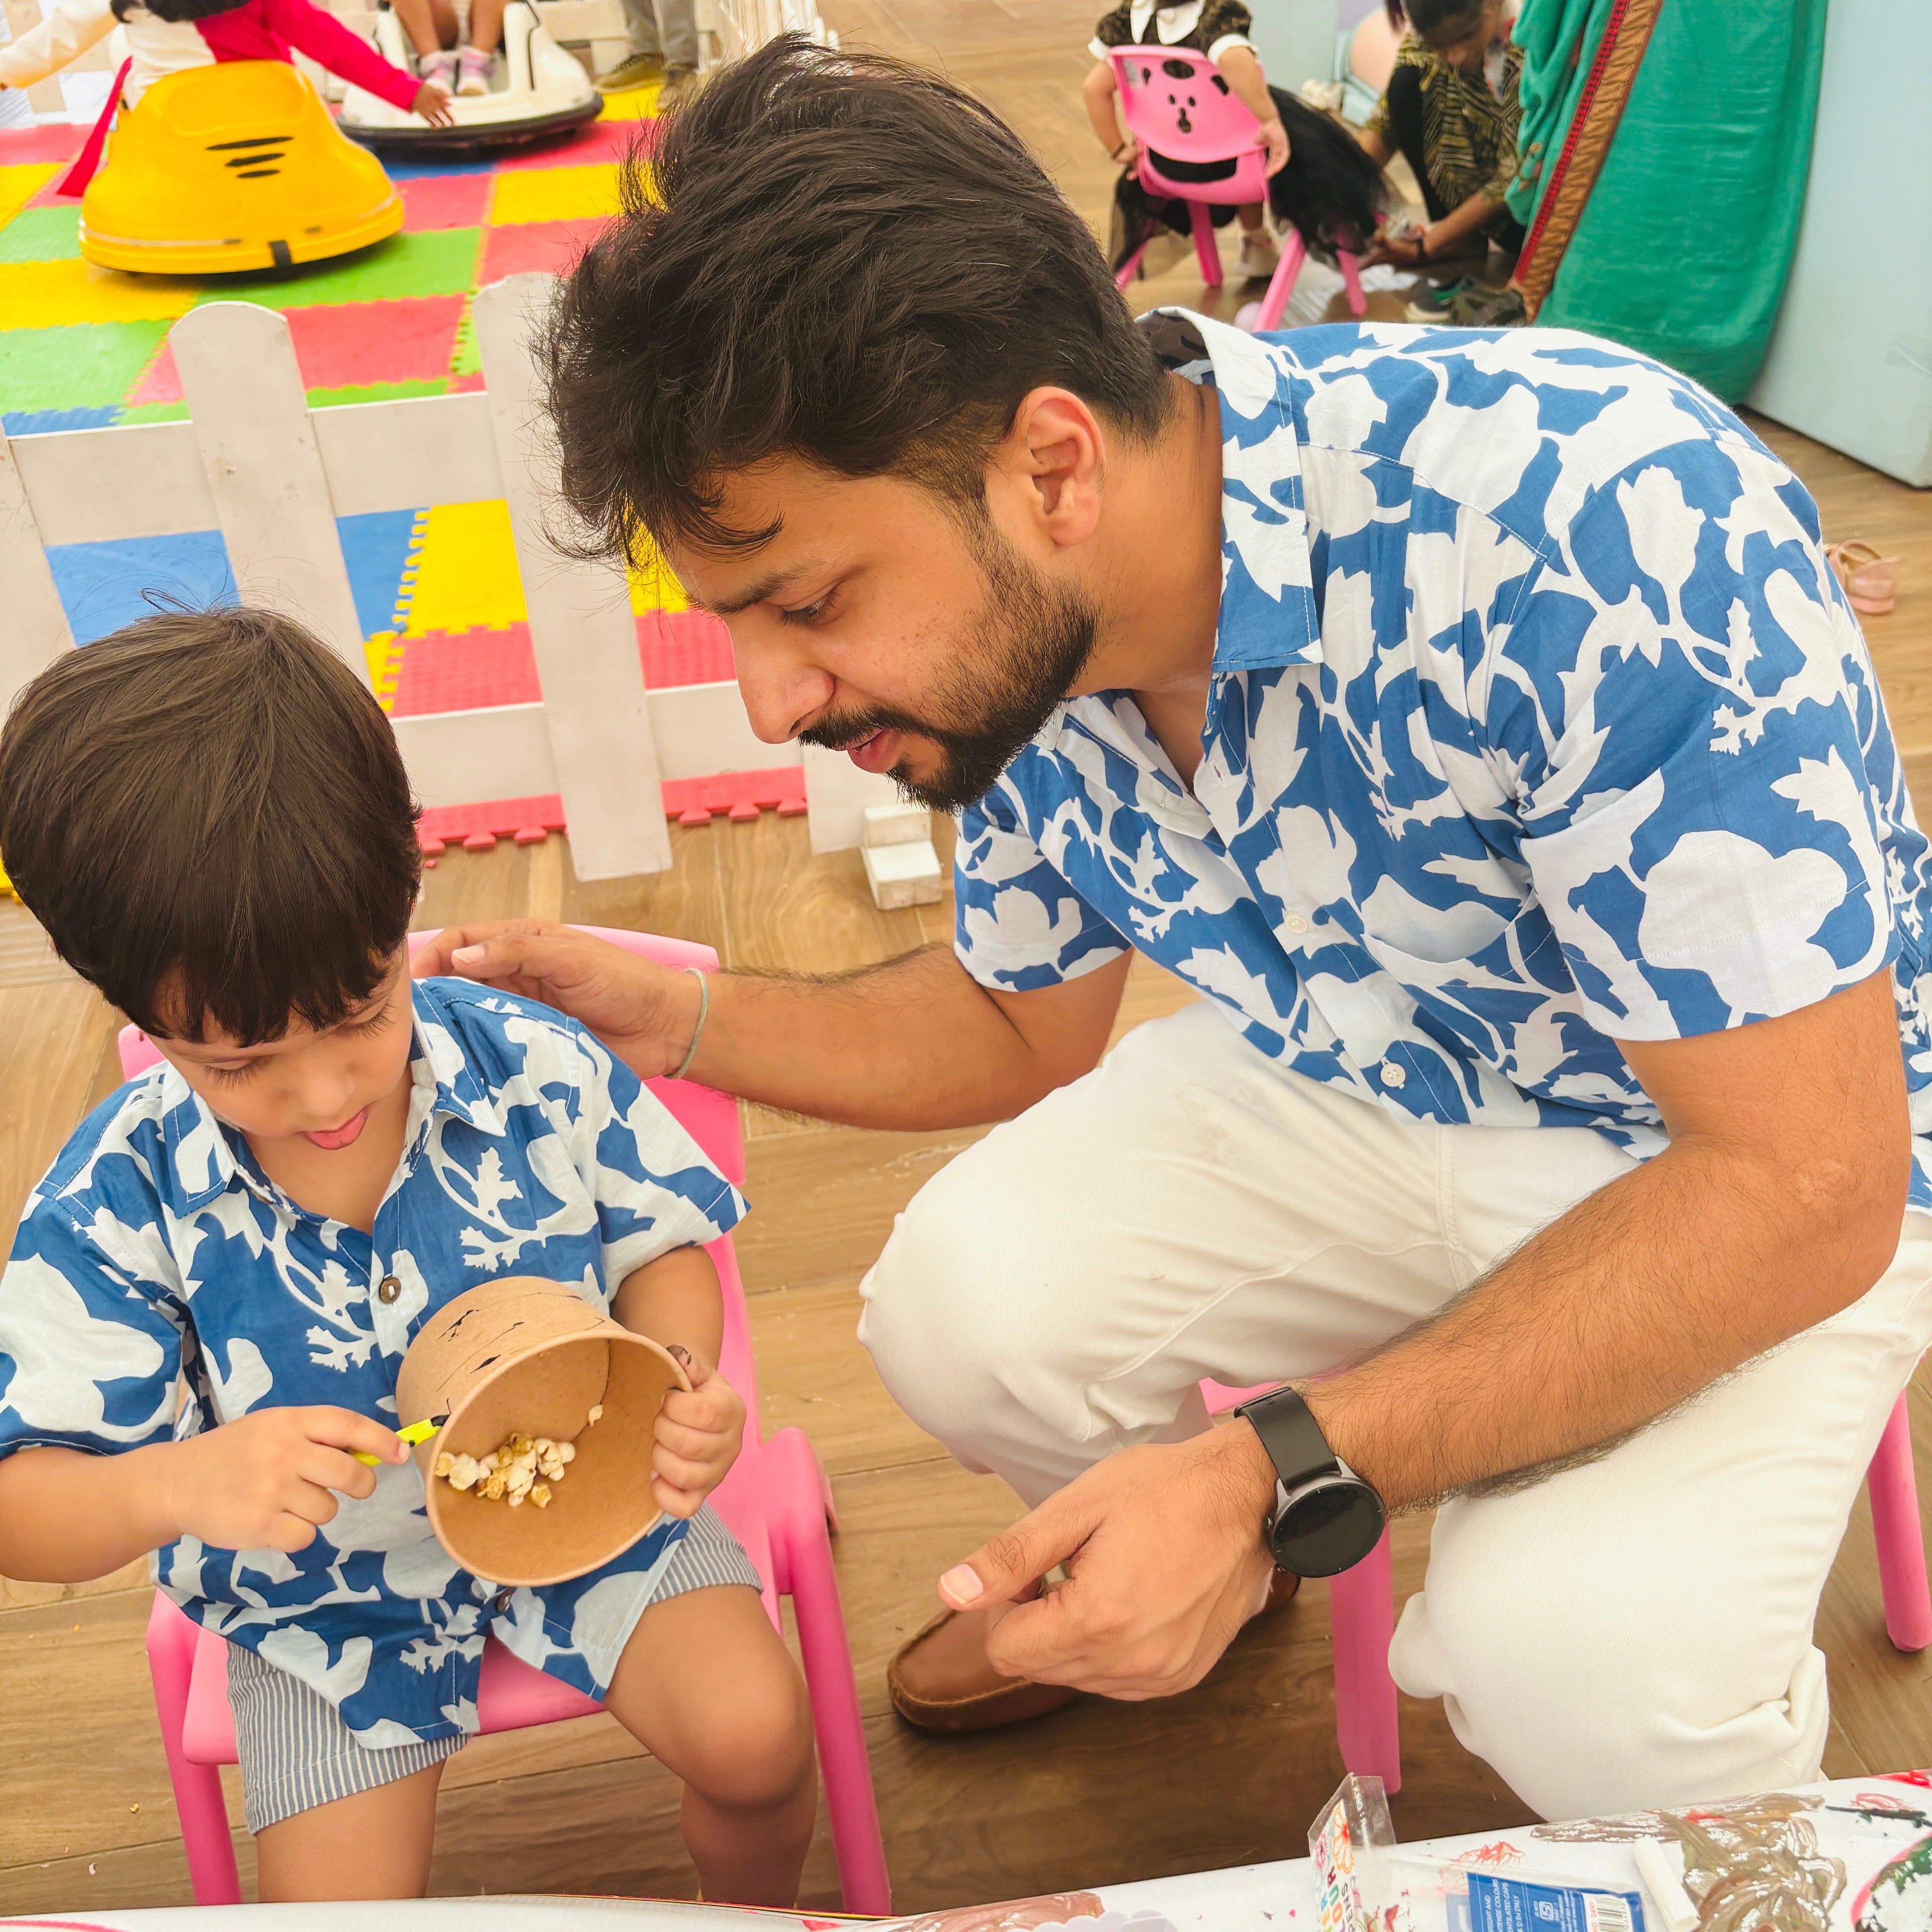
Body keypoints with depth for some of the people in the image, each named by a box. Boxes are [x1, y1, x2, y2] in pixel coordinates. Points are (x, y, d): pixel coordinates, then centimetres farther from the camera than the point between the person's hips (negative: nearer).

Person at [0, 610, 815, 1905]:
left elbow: (660, 1248, -3)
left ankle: (756, 1912, 20)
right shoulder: (116, 1208, -21)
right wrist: (173, 1484, -40)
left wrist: (681, 1387, -25)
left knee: (756, 1734, -15)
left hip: (586, 1504, 0)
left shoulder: (538, 1075, -19)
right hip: (322, 1596, 0)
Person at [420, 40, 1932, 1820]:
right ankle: (1162, 1580, 19)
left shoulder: (1600, 529, -35)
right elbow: (1023, 1028, 5)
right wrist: (672, 1019, -10)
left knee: (1581, 1658, -28)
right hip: (1363, 1085, 5)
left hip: (1743, 1154, -4)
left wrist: (1276, 1471, -37)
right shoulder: (1000, 632, -13)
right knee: (963, 1307, -16)